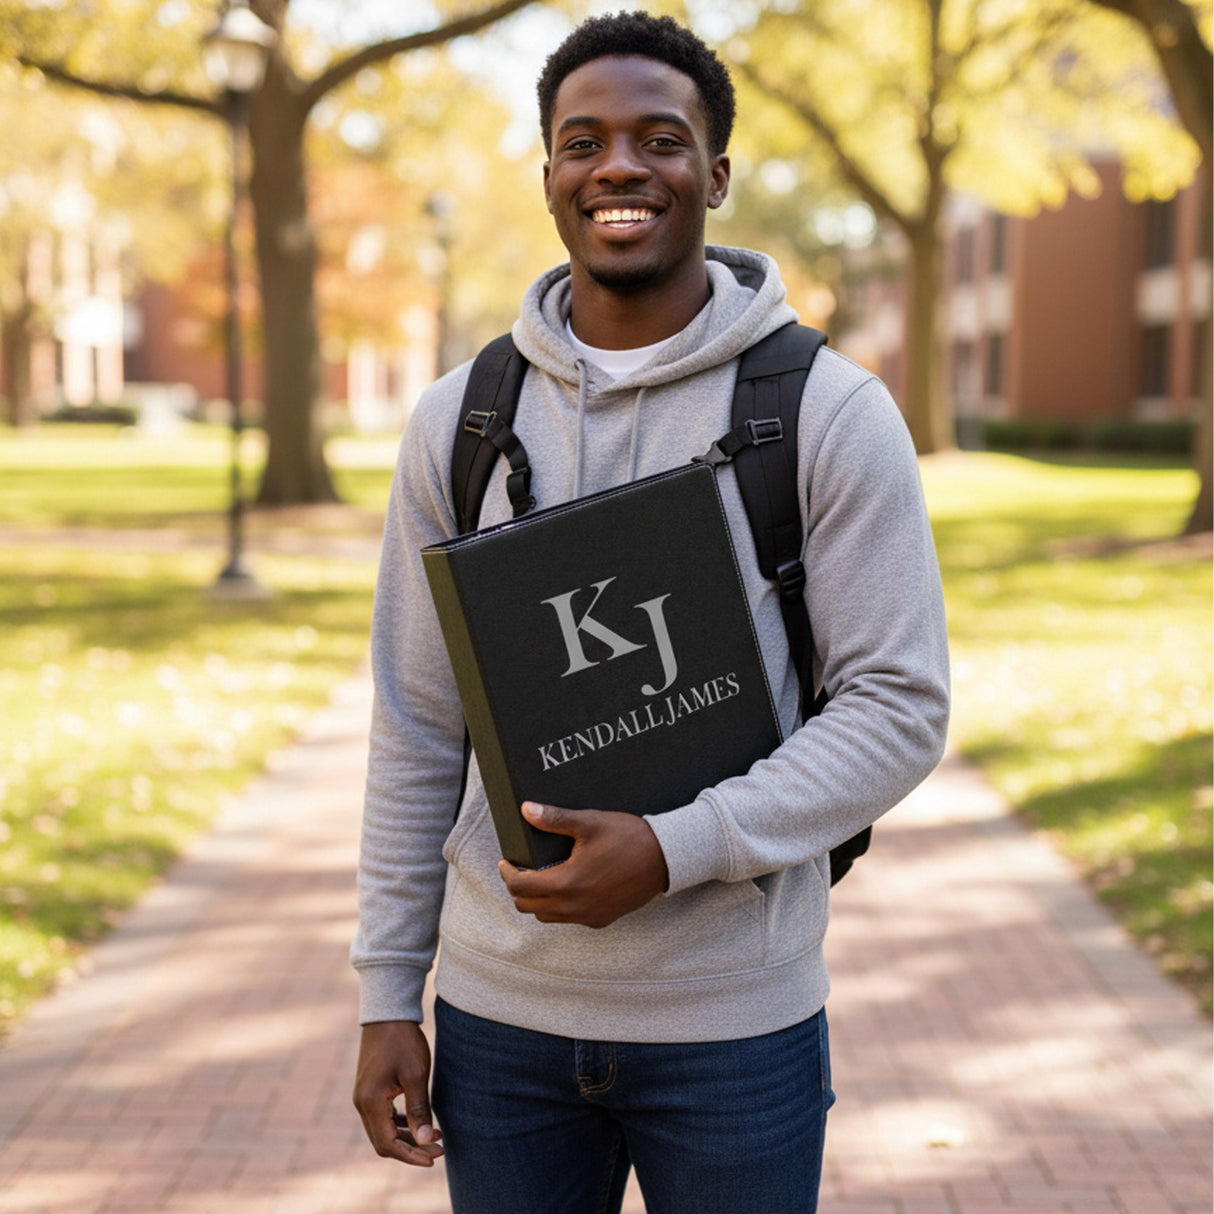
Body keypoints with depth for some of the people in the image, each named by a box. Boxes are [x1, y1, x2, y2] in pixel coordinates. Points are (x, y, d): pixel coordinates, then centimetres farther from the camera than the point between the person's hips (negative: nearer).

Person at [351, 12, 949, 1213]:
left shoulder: (830, 412, -7)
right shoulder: (460, 419, 2)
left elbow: (902, 706, -9)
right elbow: (417, 728, 6)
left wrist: (674, 851, -21)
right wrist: (386, 999, 5)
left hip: (734, 1022, -2)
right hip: (500, 1014, 3)